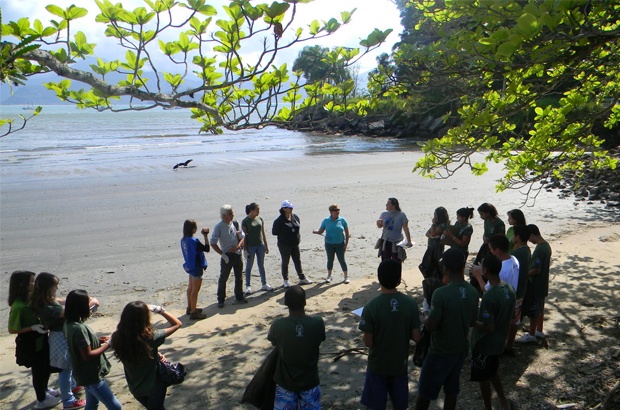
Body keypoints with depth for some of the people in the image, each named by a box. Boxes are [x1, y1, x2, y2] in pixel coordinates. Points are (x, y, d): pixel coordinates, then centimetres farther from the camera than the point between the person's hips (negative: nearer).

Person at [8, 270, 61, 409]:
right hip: (30, 344, -8)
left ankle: (44, 390, 48)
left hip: (41, 339, 8)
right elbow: (12, 330, -20)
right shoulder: (18, 306, -28)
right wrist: (33, 327, -27)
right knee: (38, 370, 11)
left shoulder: (32, 298, -4)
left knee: (47, 366, 24)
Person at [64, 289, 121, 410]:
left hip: (87, 373, 10)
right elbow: (88, 355, -25)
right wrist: (107, 344, -17)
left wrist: (97, 340, 3)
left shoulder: (69, 323, 1)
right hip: (91, 376, -10)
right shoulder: (79, 328, -28)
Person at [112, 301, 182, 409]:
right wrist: (159, 309, -19)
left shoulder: (118, 338, -22)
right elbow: (177, 324, -21)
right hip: (154, 387, -5)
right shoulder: (151, 337, -33)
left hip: (135, 388, 5)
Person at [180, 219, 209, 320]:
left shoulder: (183, 240, 1)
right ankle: (193, 312, 9)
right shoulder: (194, 241, -26)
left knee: (190, 288, 21)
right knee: (195, 291, 0)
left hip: (190, 266, 9)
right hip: (197, 267, -9)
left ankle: (190, 308, 35)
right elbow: (207, 248, -20)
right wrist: (205, 236, -17)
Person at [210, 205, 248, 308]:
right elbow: (213, 243, -15)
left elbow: (242, 236, 7)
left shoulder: (235, 223, 0)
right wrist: (222, 254, -18)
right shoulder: (219, 227, -14)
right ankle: (221, 300, 17)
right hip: (227, 256, -5)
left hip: (237, 254, 5)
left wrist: (238, 246, -12)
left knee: (239, 277, 14)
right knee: (223, 278, 4)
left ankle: (239, 297, 29)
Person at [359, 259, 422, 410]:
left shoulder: (371, 307, -22)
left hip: (377, 365, -2)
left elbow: (368, 342, -15)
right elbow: (416, 337, -8)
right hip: (400, 364, 3)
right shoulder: (411, 303, -14)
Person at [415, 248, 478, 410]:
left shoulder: (441, 293, -27)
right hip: (461, 349, 6)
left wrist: (427, 319, -1)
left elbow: (430, 326, -21)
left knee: (425, 391, 12)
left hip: (440, 352, -6)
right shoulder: (473, 292, -6)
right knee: (452, 390, 21)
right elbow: (472, 322, 6)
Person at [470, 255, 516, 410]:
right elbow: (511, 317, 7)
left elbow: (488, 327, -26)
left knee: (483, 378, 14)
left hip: (484, 345, -8)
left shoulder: (489, 296, -30)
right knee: (493, 372, 28)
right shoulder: (509, 289, -5)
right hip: (498, 342, 8)